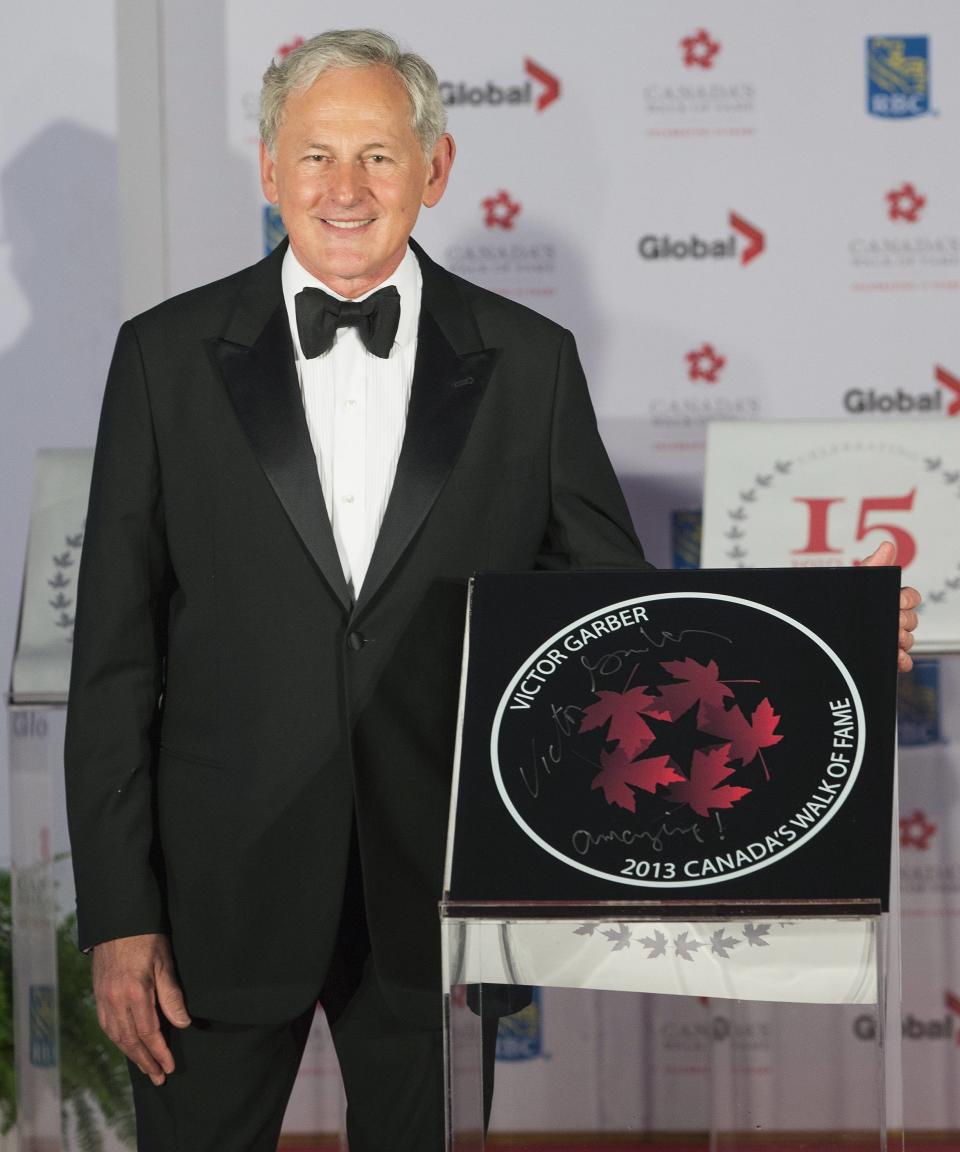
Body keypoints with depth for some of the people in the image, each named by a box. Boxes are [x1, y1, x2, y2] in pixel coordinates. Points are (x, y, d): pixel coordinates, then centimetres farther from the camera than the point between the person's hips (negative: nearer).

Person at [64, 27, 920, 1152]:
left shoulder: (528, 363, 2)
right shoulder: (168, 356, 0)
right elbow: (115, 655, 0)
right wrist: (119, 915, -5)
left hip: (438, 899, 1)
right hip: (227, 887, -1)